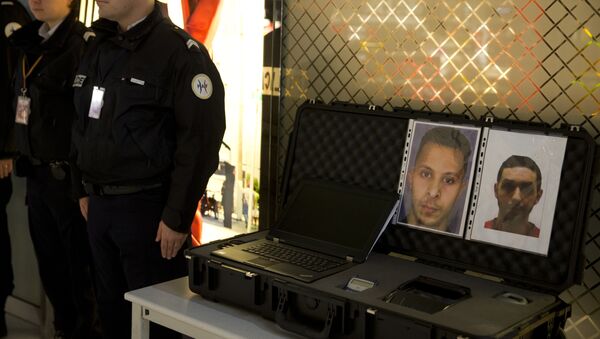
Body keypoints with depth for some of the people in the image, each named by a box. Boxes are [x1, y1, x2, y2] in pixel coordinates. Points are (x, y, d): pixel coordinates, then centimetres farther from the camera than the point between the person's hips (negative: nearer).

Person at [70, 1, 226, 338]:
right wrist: (84, 189, 16)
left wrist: (178, 218, -18)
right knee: (111, 309, 18)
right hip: (99, 205, 7)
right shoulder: (99, 48, 11)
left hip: (147, 208, -7)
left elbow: (200, 141, -17)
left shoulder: (181, 53, -14)